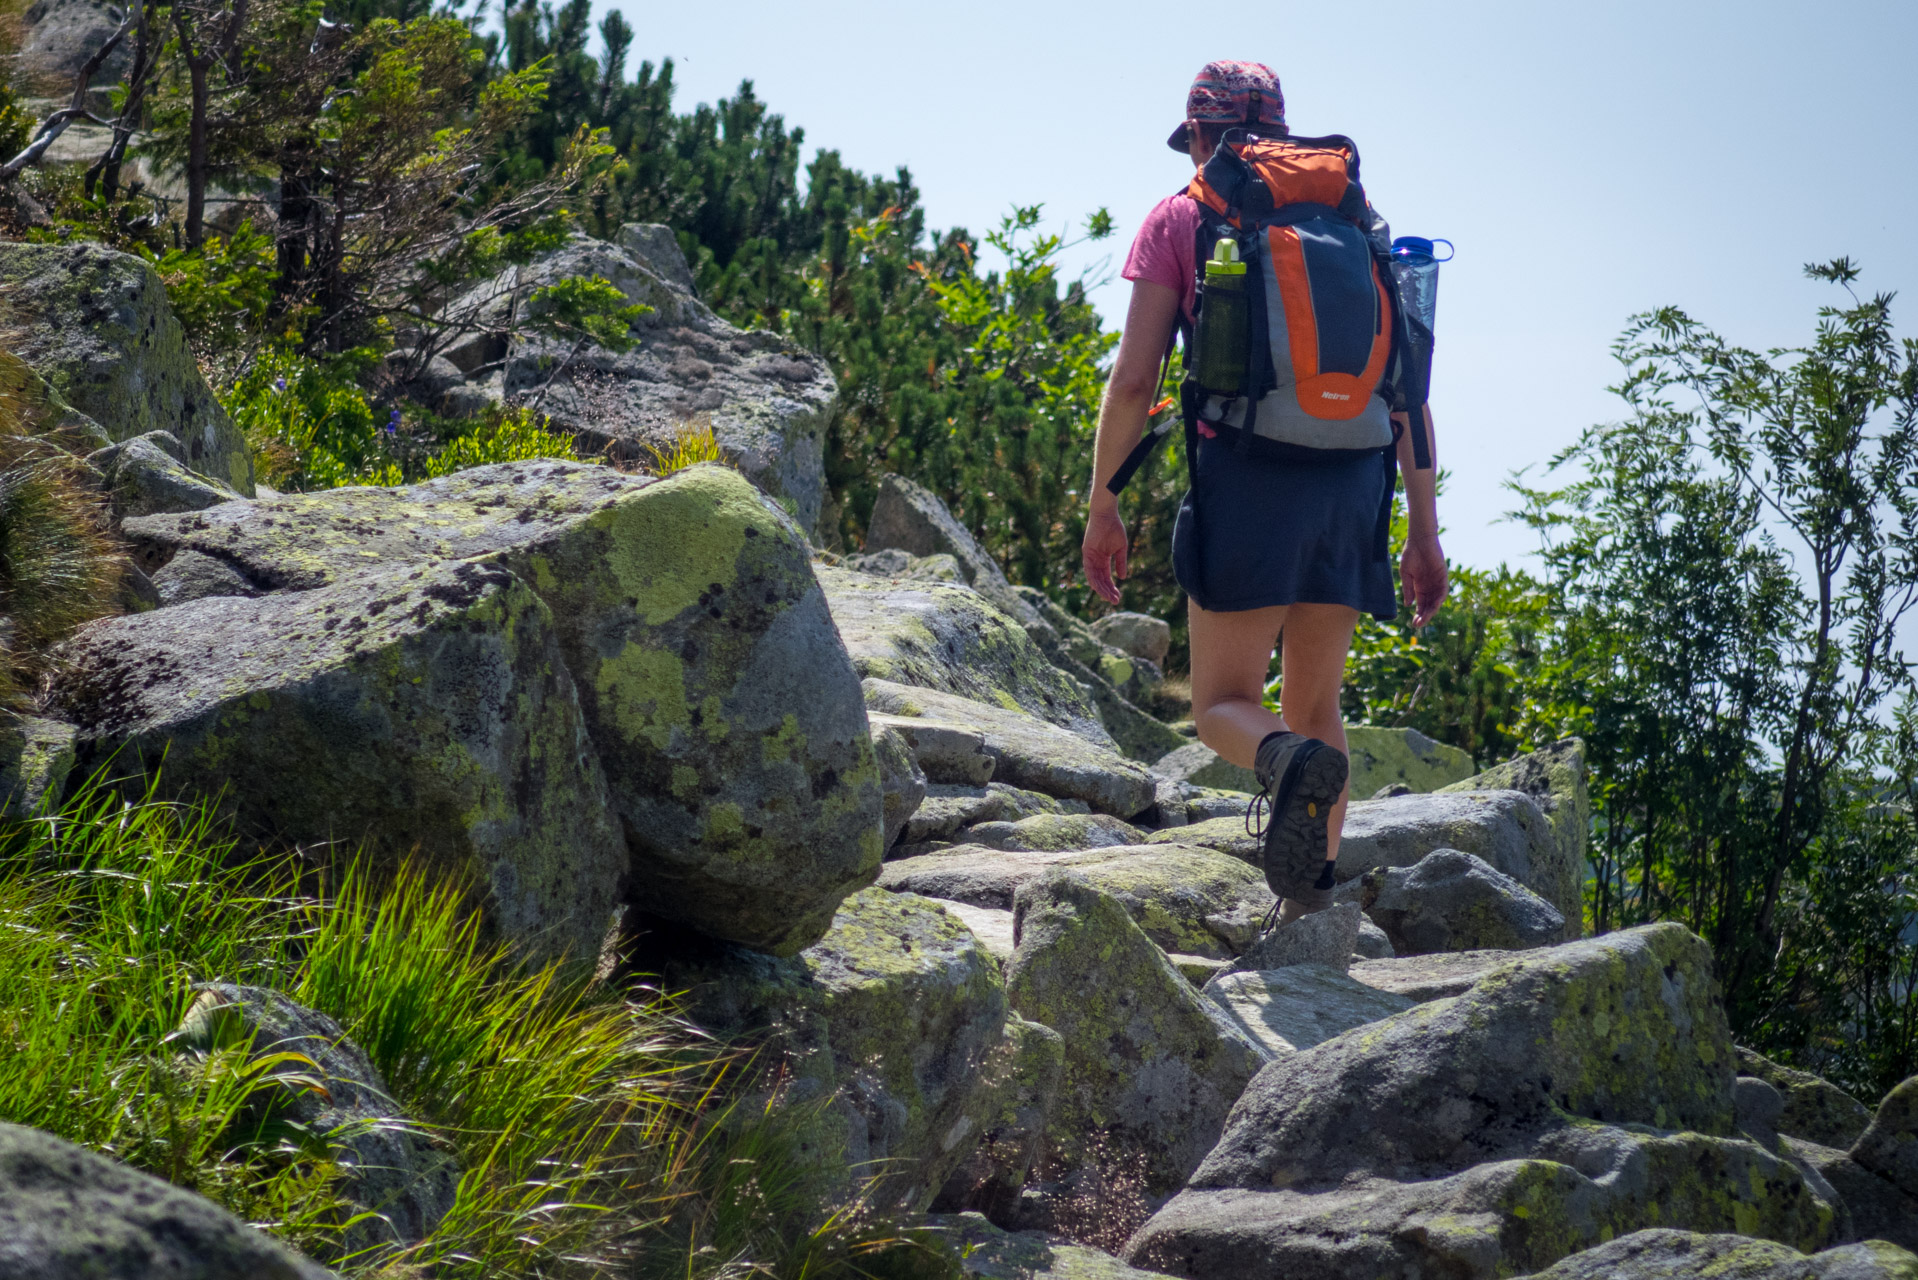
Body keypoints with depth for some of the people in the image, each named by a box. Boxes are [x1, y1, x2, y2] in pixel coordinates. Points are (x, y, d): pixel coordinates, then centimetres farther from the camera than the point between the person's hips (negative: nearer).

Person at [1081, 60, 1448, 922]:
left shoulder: (1180, 217, 7)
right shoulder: (1352, 219, 17)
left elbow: (1133, 380, -1)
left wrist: (1102, 508, 7)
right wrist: (1424, 532, 15)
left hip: (1247, 474, -4)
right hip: (1352, 477, 4)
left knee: (1223, 705, 5)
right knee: (1315, 703, 17)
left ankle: (1291, 762, -29)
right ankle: (1312, 907, 9)